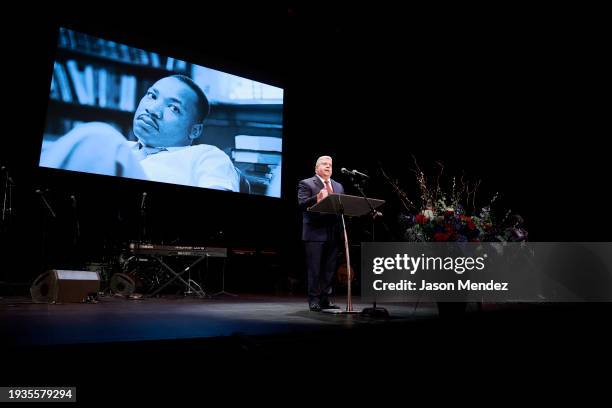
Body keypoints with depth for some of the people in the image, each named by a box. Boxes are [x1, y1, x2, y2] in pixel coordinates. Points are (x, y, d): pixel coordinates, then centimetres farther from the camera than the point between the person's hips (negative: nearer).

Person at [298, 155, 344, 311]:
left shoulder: (338, 186, 20)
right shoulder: (306, 184, 1)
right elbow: (302, 204, -12)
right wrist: (317, 198, -28)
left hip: (334, 234, 6)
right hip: (315, 234, -5)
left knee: (330, 269, 9)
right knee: (314, 269, -2)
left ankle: (326, 299, 17)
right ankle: (314, 300, 5)